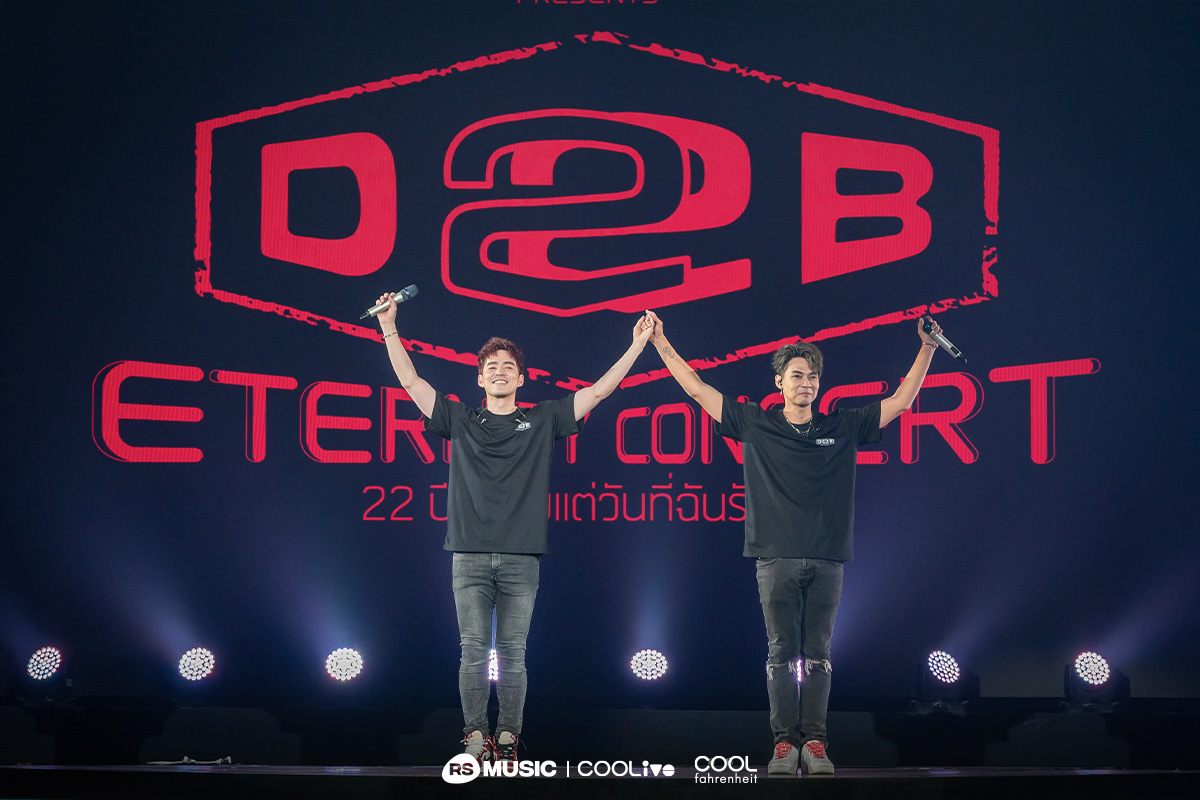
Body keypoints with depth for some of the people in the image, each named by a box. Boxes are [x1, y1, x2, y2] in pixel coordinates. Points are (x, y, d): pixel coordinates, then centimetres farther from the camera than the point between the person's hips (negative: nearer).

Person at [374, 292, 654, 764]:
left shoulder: (542, 421, 13)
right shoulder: (461, 421, 13)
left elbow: (597, 392, 11)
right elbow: (411, 382, 10)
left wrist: (637, 346, 7)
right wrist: (389, 329, 3)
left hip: (521, 558, 0)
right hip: (470, 556, 0)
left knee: (512, 655, 0)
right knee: (474, 652, -3)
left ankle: (508, 740, 4)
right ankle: (475, 739, -1)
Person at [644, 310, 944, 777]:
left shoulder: (843, 428, 11)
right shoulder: (756, 425, 9)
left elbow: (902, 401, 14)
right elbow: (697, 390, 11)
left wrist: (926, 349, 9)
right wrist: (661, 344, 9)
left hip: (827, 560, 1)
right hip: (777, 558, -1)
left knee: (818, 654, 1)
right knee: (782, 653, -1)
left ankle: (814, 742, 2)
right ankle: (784, 742, 1)